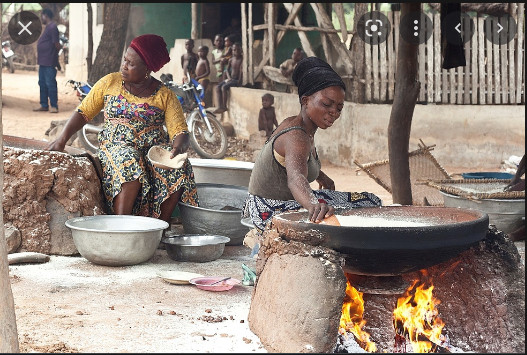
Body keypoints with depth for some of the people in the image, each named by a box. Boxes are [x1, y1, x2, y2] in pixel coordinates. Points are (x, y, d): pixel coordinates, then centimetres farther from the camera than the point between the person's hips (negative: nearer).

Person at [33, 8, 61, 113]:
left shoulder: (52, 27, -14)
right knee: (42, 83, 14)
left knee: (50, 84, -8)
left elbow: (56, 44, -17)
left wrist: (54, 57, -7)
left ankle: (54, 106, -5)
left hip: (49, 62, -11)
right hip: (43, 61, 11)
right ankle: (44, 105, 20)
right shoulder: (48, 27, 18)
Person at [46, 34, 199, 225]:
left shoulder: (165, 96, 4)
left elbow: (180, 131, -4)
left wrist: (179, 146, -28)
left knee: (178, 169, -30)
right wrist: (62, 139, -5)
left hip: (155, 147, 1)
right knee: (130, 166, -36)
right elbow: (83, 112, 9)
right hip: (116, 146, -1)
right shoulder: (109, 83, 8)